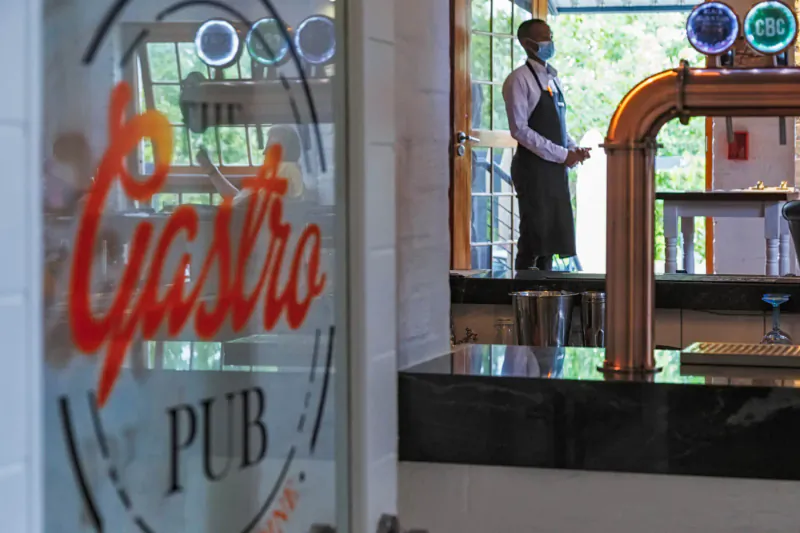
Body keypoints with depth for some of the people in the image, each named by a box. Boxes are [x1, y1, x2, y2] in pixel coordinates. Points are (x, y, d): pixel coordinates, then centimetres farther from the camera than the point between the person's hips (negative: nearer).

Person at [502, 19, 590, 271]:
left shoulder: (553, 79, 16)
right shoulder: (520, 79, -8)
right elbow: (519, 129, -15)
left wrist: (574, 150, 1)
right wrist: (562, 155, -17)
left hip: (556, 168, 8)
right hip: (533, 167, -8)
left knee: (553, 237, 8)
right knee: (533, 238, -7)